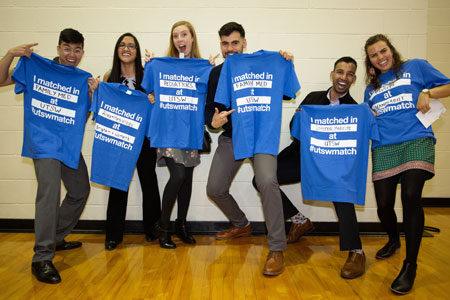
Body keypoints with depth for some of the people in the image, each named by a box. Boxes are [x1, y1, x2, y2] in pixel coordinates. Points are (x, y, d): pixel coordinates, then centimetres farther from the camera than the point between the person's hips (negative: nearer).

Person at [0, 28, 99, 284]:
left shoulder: (85, 79, 8)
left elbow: (84, 118, 5)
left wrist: (94, 96, -12)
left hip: (70, 142, 6)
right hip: (43, 140, -5)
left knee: (81, 190, 11)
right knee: (50, 190, -22)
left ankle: (57, 239, 30)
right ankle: (42, 259, -15)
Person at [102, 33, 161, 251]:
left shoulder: (146, 75, 1)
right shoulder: (109, 77, 7)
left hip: (143, 137, -1)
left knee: (149, 181, 5)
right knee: (118, 184, 4)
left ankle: (151, 228, 22)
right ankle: (114, 234, 17)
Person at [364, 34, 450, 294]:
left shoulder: (415, 67, 13)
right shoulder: (371, 89, 24)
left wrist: (427, 92, -3)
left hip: (416, 141, -4)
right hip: (384, 148, 4)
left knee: (411, 197, -22)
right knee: (384, 204, 0)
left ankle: (410, 266, -8)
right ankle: (393, 240, 34)